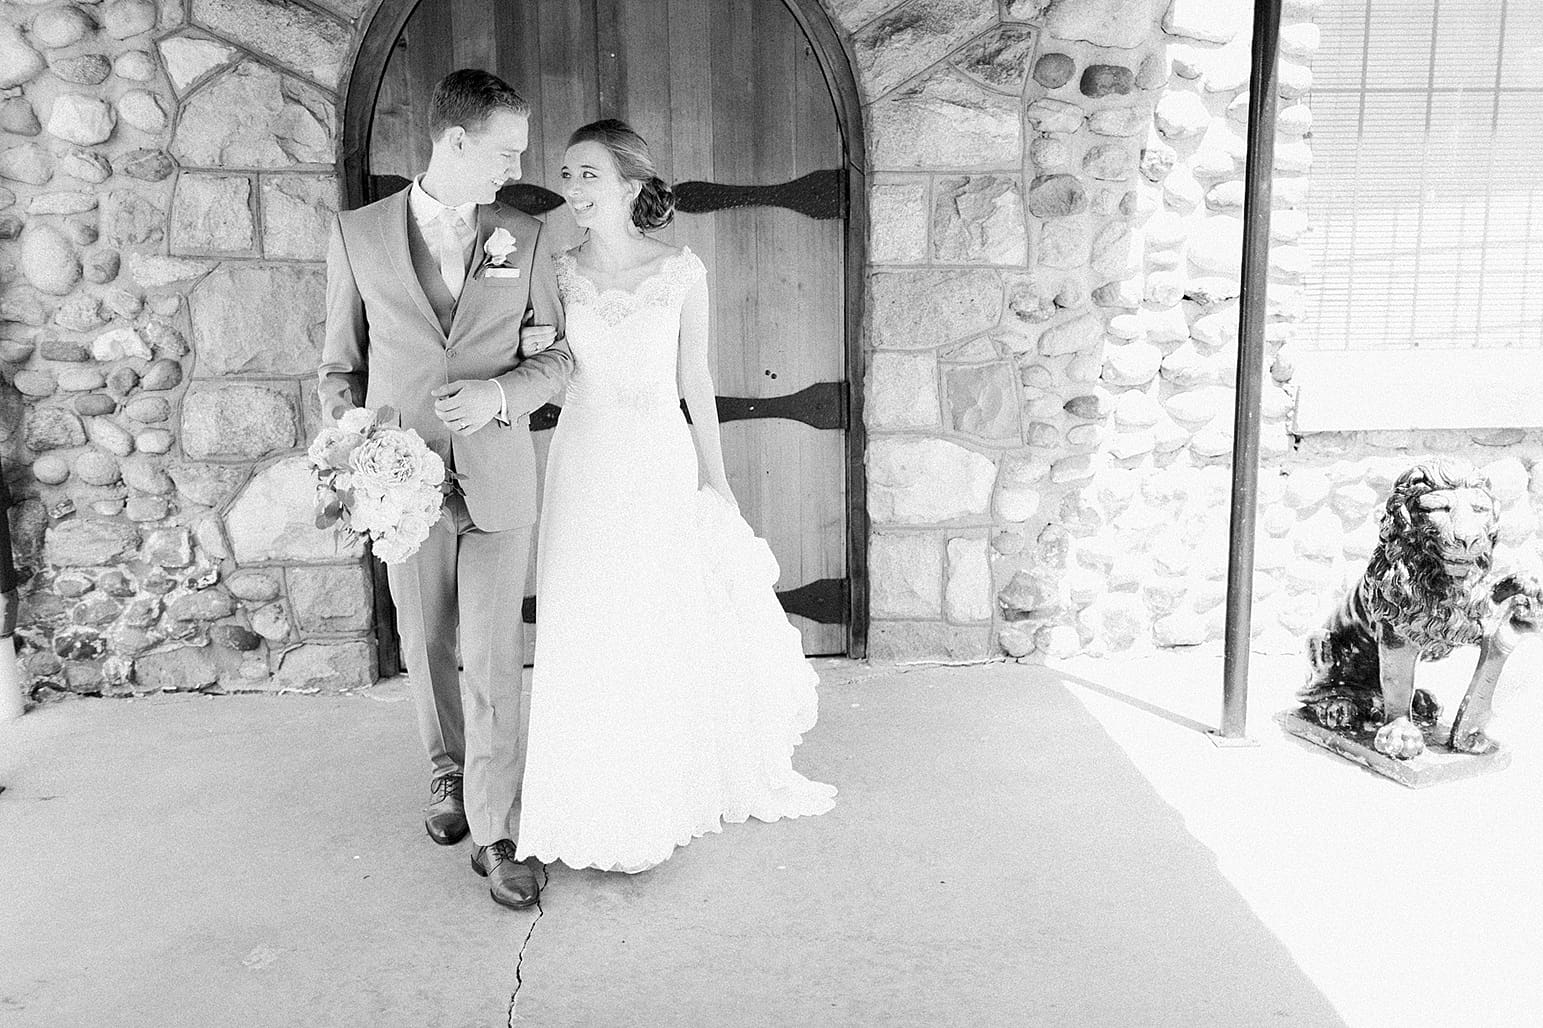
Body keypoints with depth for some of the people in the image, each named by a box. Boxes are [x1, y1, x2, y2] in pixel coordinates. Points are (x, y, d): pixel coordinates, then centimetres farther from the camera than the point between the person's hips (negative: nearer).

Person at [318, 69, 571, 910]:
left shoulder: (522, 237, 1)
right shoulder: (358, 234, -1)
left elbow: (556, 357, 5)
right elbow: (340, 364, 6)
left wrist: (498, 392, -15)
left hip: (499, 481, 0)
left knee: (494, 659, -2)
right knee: (427, 649, 15)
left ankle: (494, 834, 8)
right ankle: (448, 770, 40)